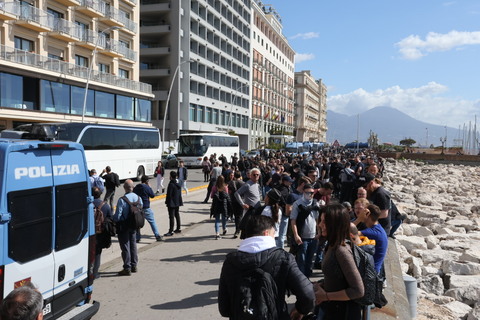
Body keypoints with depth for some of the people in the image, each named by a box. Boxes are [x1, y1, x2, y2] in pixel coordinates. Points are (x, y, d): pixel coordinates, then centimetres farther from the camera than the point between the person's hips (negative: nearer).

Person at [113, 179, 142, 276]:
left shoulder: (122, 200, -21)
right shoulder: (138, 198, -2)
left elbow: (118, 215, -20)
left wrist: (113, 221, -1)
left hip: (124, 226, -6)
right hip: (134, 225, 6)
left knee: (125, 246, 3)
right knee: (133, 245, 18)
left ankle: (127, 268, 8)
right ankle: (134, 266, 27)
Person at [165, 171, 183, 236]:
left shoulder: (171, 184, -19)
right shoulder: (178, 184, 7)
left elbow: (169, 194, -18)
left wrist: (167, 202, -8)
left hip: (172, 203, -9)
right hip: (177, 203, 9)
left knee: (171, 217, -6)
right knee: (177, 215, 19)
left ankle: (171, 231, -5)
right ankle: (178, 228, 29)